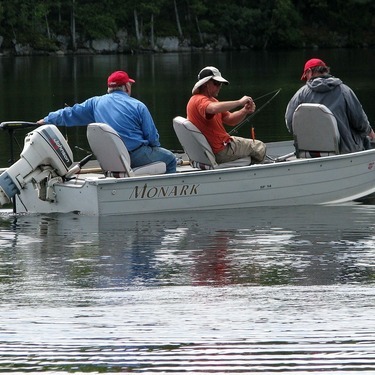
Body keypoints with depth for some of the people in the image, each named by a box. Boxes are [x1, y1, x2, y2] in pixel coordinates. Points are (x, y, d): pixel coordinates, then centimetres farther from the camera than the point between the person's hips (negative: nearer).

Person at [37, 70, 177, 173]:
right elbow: (152, 136, -5)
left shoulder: (96, 103, 5)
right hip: (137, 156, -6)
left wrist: (48, 120, 27)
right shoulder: (138, 106, -7)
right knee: (170, 159, 14)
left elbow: (70, 113, 13)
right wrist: (154, 147, 17)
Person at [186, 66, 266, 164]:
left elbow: (230, 120, 9)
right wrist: (239, 102, -36)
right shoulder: (200, 100, -19)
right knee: (259, 147, 3)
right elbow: (214, 108, -44)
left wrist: (245, 111, -10)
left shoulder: (211, 100, 14)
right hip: (220, 151, -11)